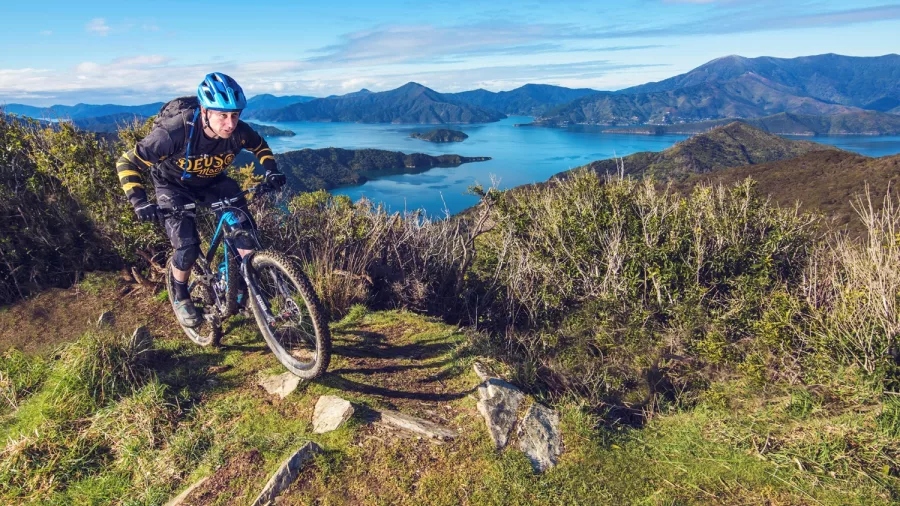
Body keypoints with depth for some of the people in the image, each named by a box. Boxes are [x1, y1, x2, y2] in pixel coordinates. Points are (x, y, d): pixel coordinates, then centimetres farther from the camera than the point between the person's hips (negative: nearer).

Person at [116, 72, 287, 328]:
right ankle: (181, 297, 13)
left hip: (213, 183, 3)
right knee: (188, 247, -16)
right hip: (174, 186, -3)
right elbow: (128, 163, -28)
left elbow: (261, 146, -1)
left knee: (245, 230, -14)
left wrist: (271, 171, -18)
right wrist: (139, 202, -39)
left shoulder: (238, 131, -26)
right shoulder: (175, 132, -37)